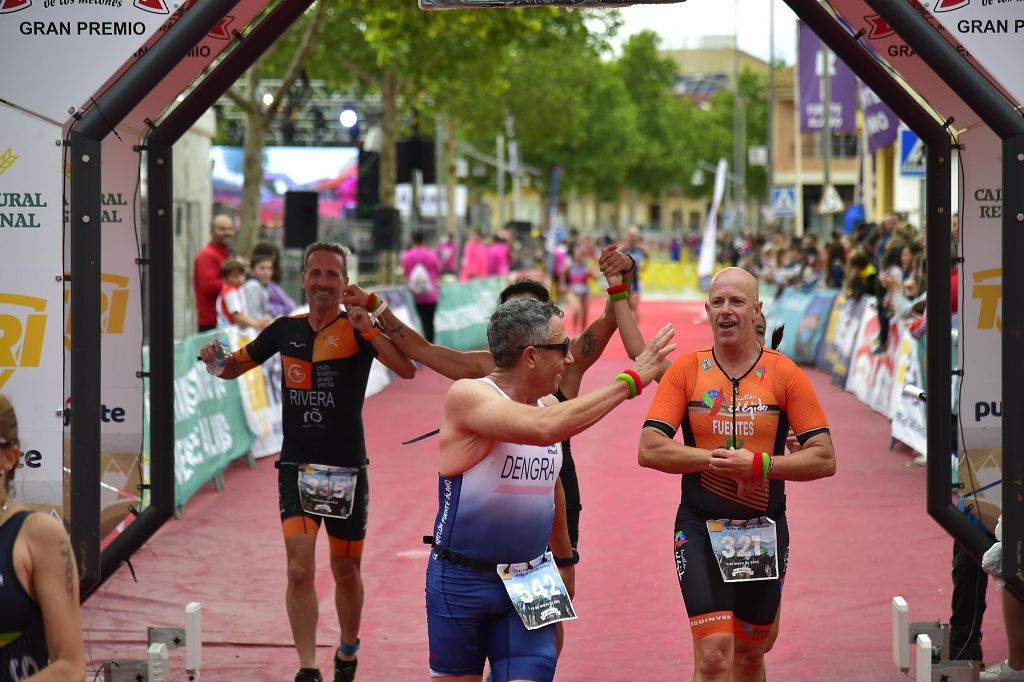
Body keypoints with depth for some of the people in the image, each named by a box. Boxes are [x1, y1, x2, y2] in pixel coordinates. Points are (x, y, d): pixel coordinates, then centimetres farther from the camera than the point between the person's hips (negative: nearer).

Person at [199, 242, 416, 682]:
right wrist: (217, 360, -7)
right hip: (296, 466, 1)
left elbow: (407, 370, -21)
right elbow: (235, 366, 16)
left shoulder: (359, 330, -6)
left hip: (347, 469, -1)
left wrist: (369, 331, -34)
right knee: (300, 570, -14)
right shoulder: (285, 330, 4)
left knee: (346, 574, 13)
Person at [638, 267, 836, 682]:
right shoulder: (686, 371, 0)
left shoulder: (784, 374, -1)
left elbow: (824, 459, -5)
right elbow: (650, 450, -7)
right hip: (700, 527, -1)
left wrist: (760, 463, -18)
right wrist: (720, 458, -15)